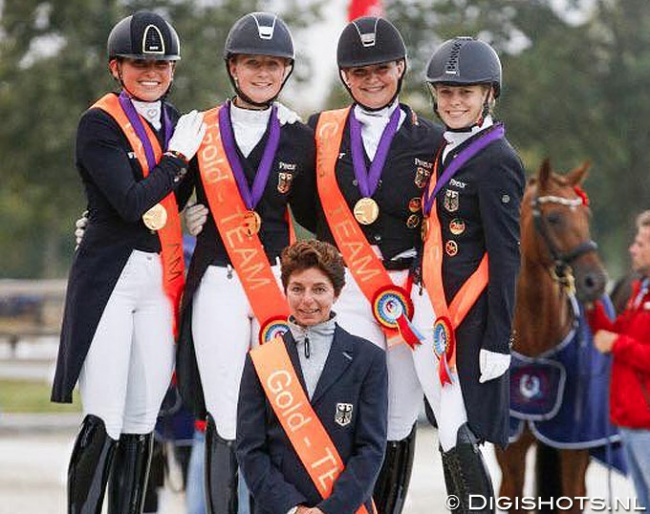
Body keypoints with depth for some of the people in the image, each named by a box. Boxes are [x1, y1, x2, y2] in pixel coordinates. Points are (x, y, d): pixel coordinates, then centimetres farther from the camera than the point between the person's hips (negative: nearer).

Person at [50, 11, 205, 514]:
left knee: (141, 421, 7)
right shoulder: (100, 124, -6)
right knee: (105, 421, -11)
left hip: (162, 279, 6)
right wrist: (177, 156, -8)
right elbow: (132, 203, -17)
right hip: (109, 278, -6)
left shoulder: (176, 122, 14)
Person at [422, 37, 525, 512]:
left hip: (473, 320, -9)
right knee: (453, 437, 11)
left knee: (459, 439, -11)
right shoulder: (447, 153, 15)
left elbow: (505, 255, -15)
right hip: (442, 312, 9)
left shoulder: (497, 160, -12)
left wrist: (497, 342, -18)